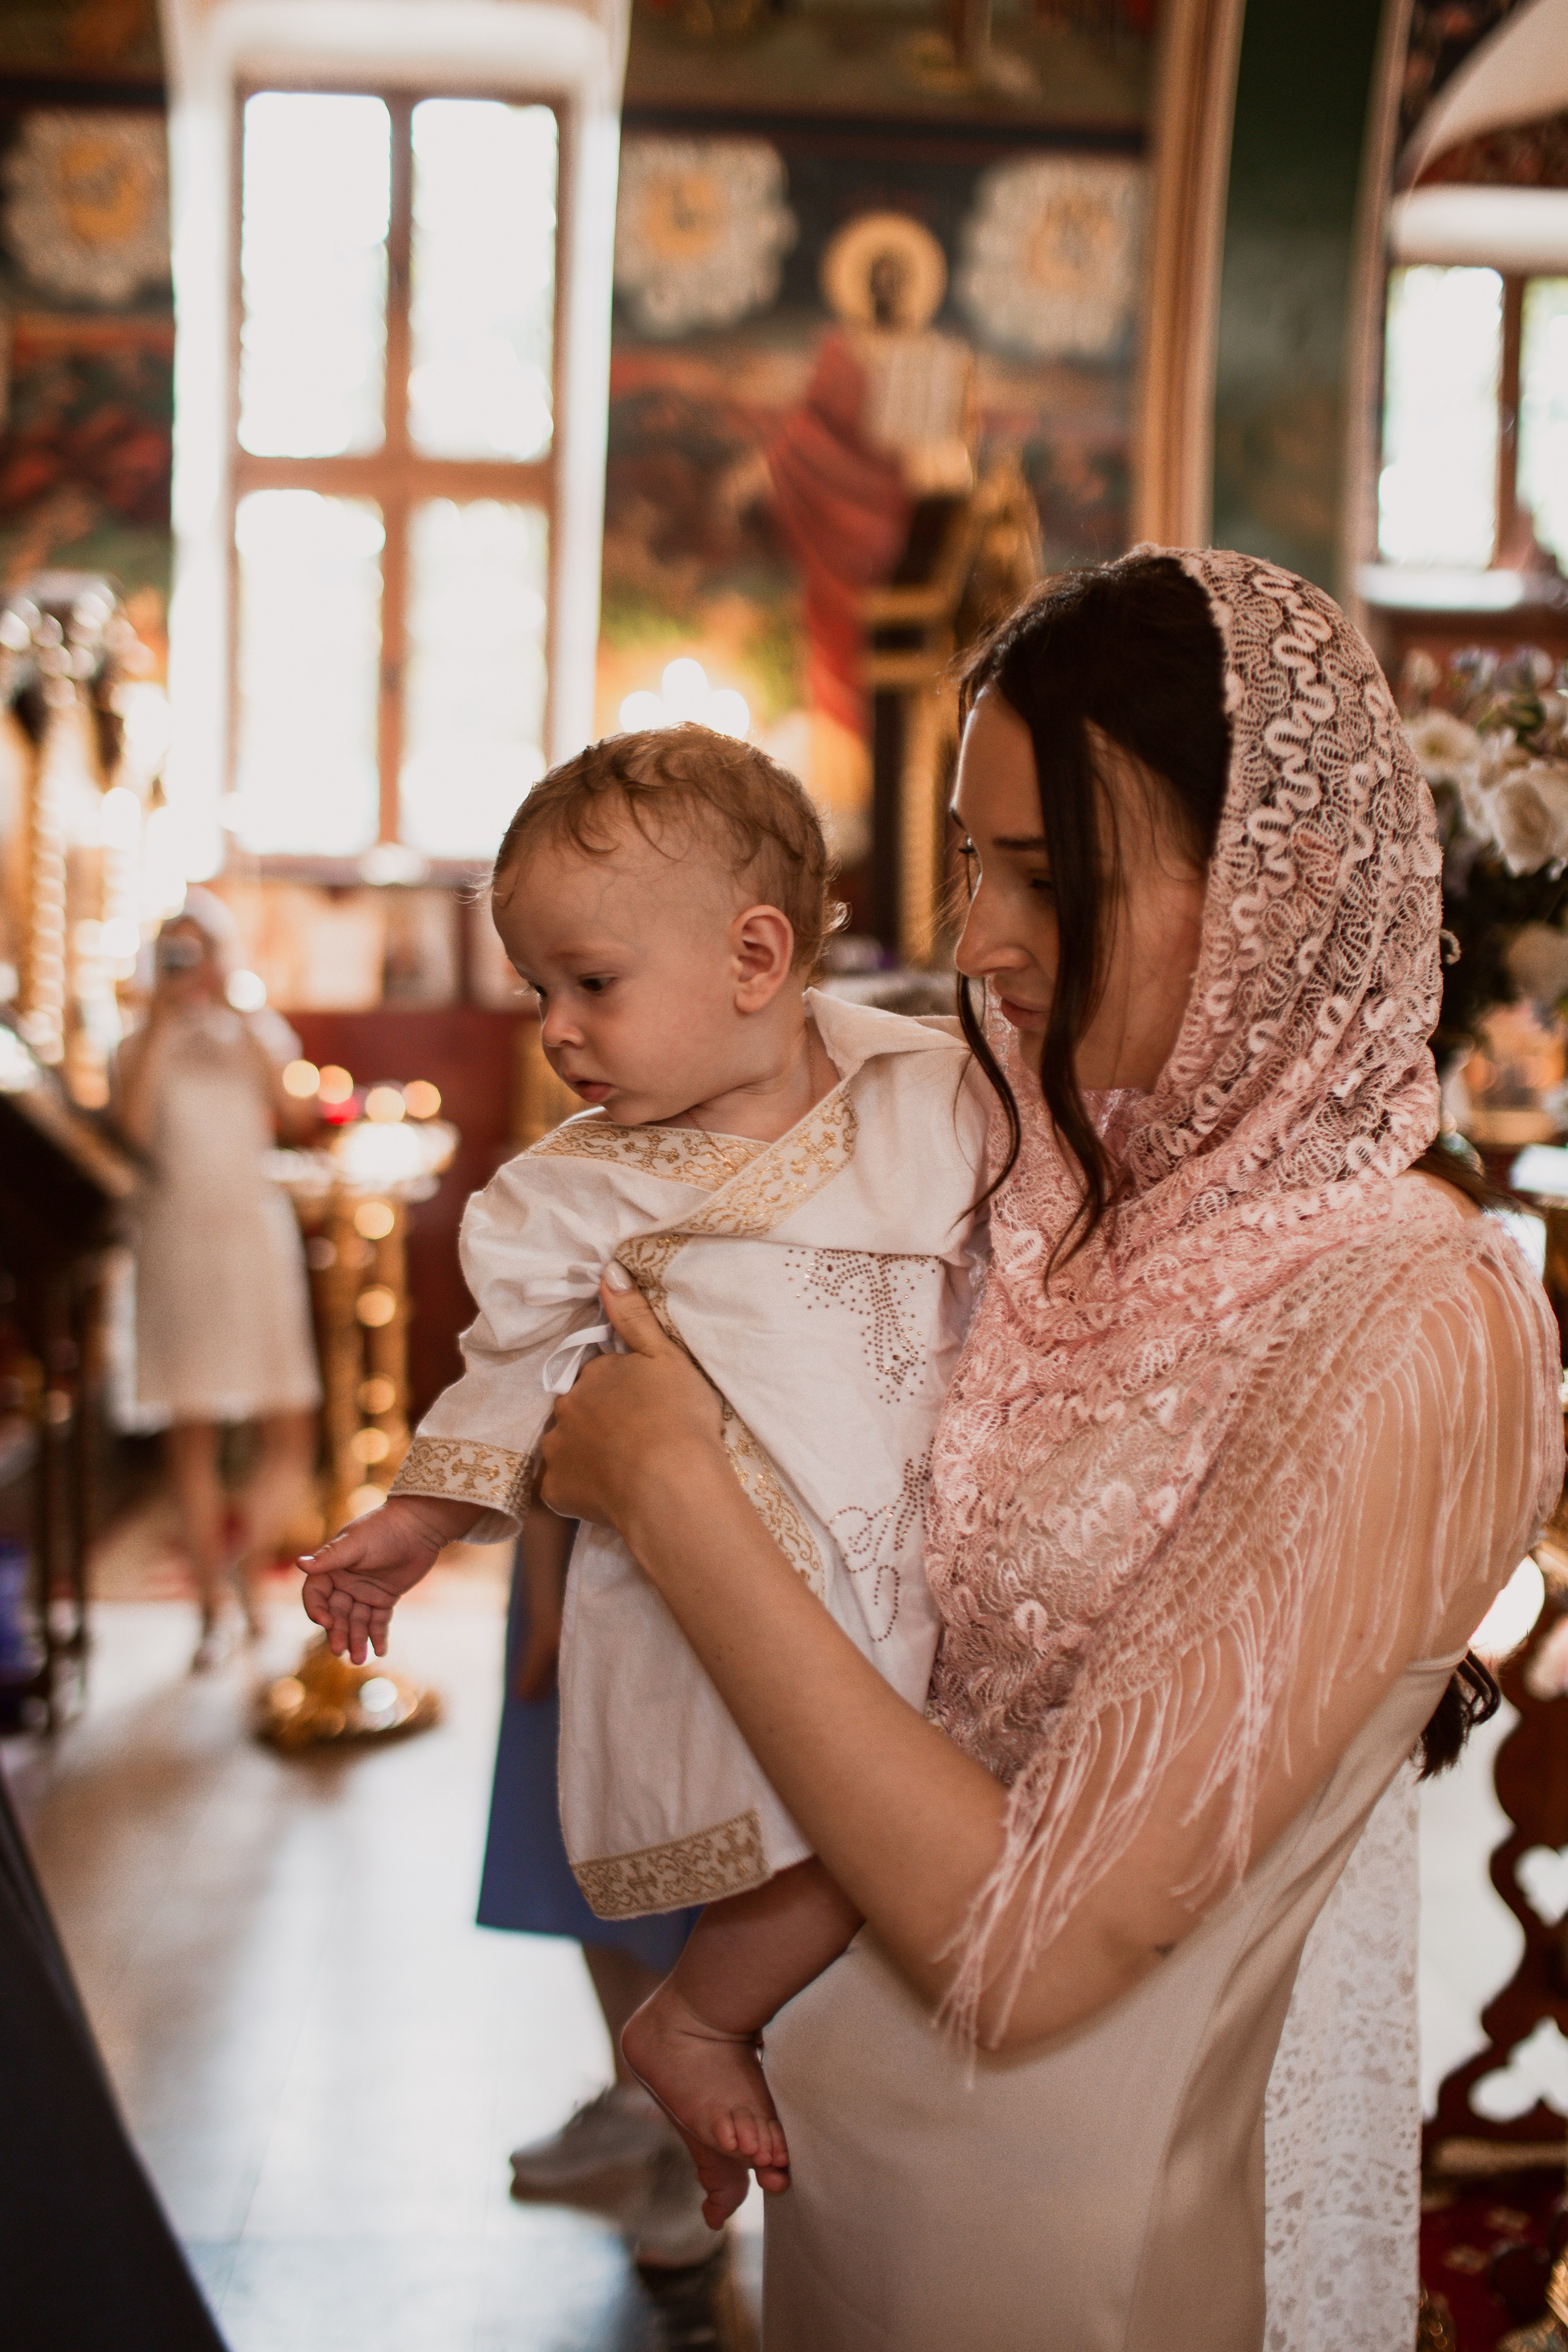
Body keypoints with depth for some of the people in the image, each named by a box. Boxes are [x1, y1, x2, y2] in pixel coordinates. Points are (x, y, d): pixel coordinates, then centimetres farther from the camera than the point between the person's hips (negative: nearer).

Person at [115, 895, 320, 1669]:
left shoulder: (261, 1033, 10)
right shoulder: (146, 1045, 7)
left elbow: (289, 1109, -10)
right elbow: (134, 1124, -13)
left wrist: (235, 1019, -12)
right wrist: (160, 1022, -11)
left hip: (256, 1234, 1)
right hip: (178, 1237, -1)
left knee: (289, 1434, -4)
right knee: (190, 1436, 1)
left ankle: (245, 1565, 16)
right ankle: (213, 1610, 10)